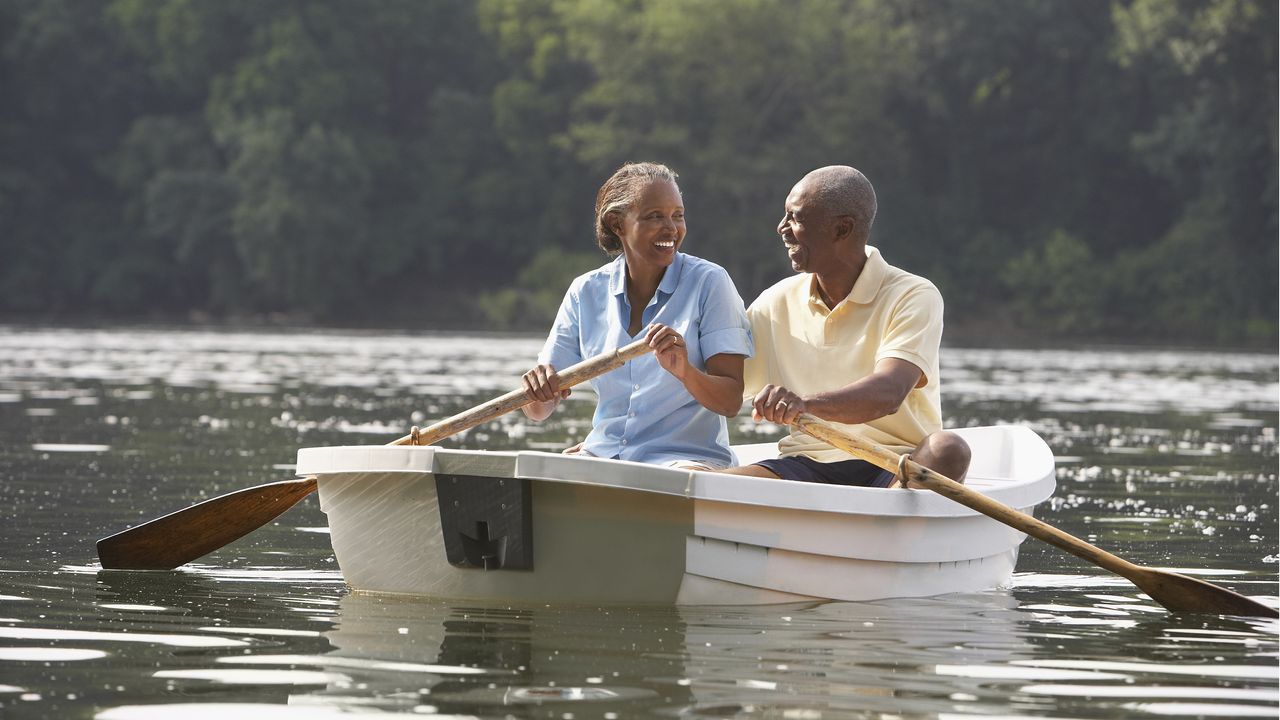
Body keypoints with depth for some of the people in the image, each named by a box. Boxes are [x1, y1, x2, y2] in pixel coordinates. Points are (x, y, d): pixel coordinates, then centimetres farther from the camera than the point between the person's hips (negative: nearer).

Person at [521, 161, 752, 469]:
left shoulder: (708, 282, -1)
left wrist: (685, 372, -29)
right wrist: (538, 390, -18)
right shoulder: (586, 292, 8)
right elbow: (539, 411, 7)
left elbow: (731, 402, -9)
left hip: (687, 456, -3)